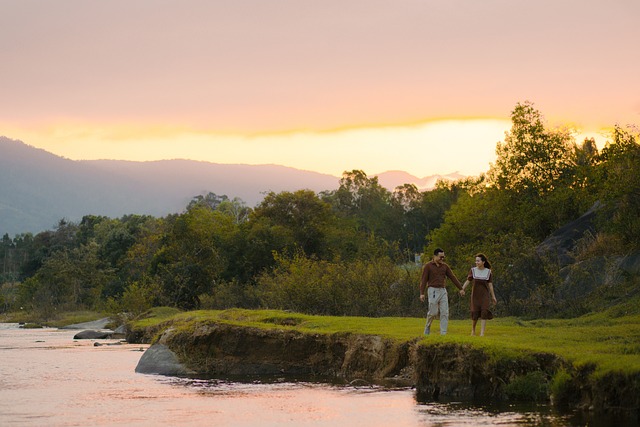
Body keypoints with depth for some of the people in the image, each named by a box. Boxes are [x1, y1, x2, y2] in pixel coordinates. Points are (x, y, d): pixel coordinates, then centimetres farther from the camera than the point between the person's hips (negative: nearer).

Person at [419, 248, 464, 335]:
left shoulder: (445, 266, 10)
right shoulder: (428, 266, -4)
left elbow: (453, 277, 10)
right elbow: (423, 280, -7)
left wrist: (461, 288, 7)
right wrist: (422, 293, -15)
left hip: (443, 291, 4)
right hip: (433, 291, -4)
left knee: (445, 312, -4)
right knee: (433, 312, -8)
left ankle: (443, 333, -4)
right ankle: (427, 327, 18)